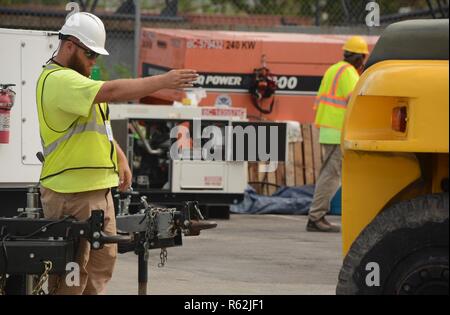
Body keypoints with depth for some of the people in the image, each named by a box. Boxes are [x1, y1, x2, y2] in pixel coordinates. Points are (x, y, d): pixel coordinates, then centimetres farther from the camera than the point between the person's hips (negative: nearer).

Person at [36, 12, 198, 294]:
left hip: (99, 188, 10)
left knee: (103, 261, 13)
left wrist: (121, 158, 10)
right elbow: (112, 92, -30)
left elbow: (101, 125, 25)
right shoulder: (58, 80, -18)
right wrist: (163, 81, -29)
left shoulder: (76, 78, 17)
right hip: (71, 193, -10)